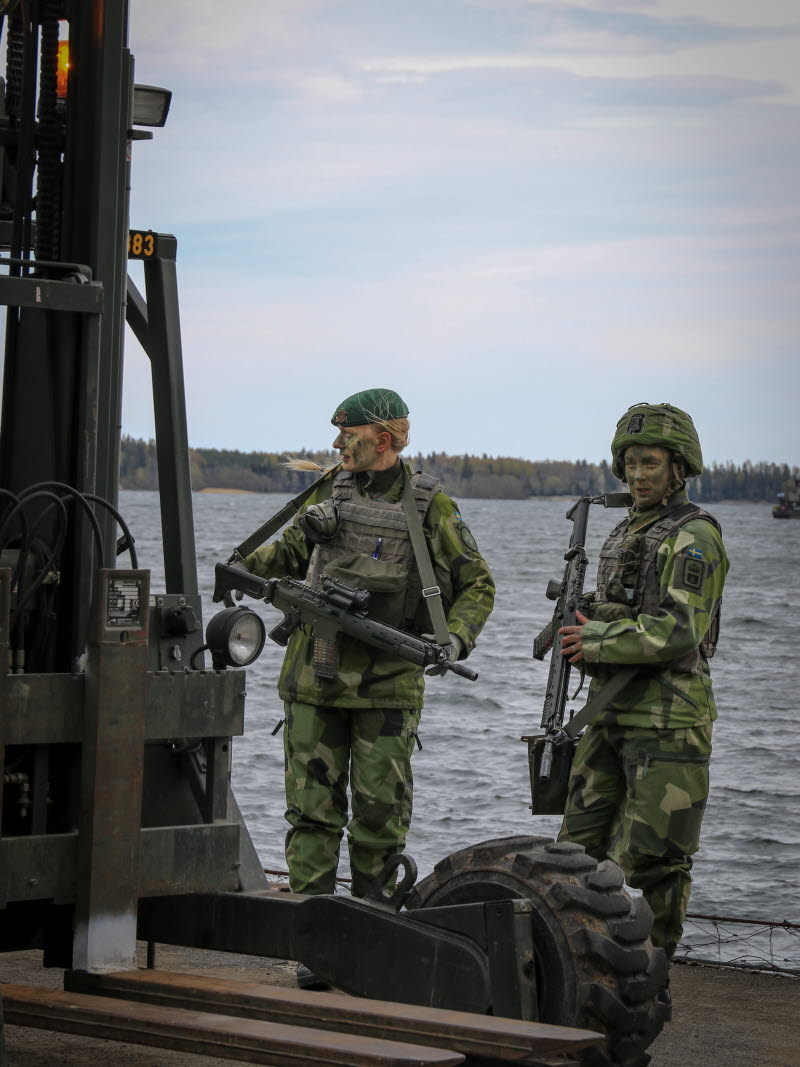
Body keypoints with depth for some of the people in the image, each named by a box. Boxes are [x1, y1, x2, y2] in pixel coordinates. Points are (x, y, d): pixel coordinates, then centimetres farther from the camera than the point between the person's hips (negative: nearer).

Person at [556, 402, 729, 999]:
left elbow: (680, 631, -21)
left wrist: (597, 642, -14)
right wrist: (582, 628, 6)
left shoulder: (694, 537, -11)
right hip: (612, 716, 8)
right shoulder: (626, 535, 17)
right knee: (584, 847, 8)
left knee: (653, 859, -3)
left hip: (669, 721, -8)